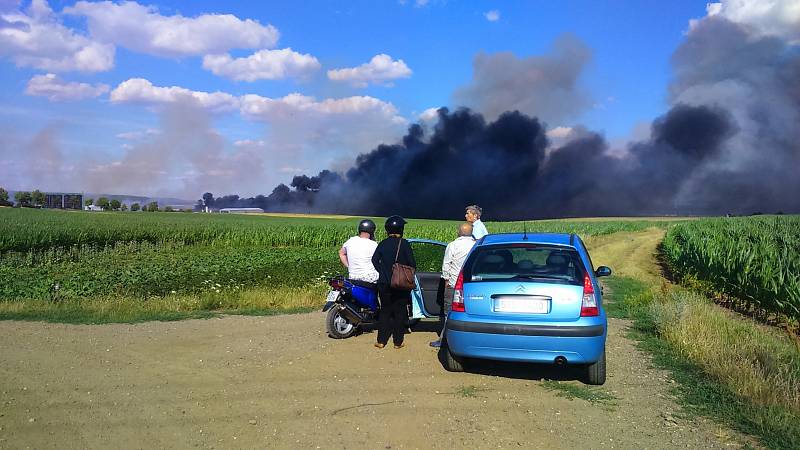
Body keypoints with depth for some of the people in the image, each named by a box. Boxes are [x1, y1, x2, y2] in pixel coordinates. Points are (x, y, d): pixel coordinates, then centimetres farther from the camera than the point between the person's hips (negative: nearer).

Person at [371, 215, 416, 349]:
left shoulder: (383, 244, 1)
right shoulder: (404, 244, -9)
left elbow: (374, 260, -5)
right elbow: (412, 263, -11)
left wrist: (383, 273, 5)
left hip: (385, 283, 3)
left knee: (385, 311, 13)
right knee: (400, 312, 7)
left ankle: (381, 341, 11)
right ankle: (398, 342, 10)